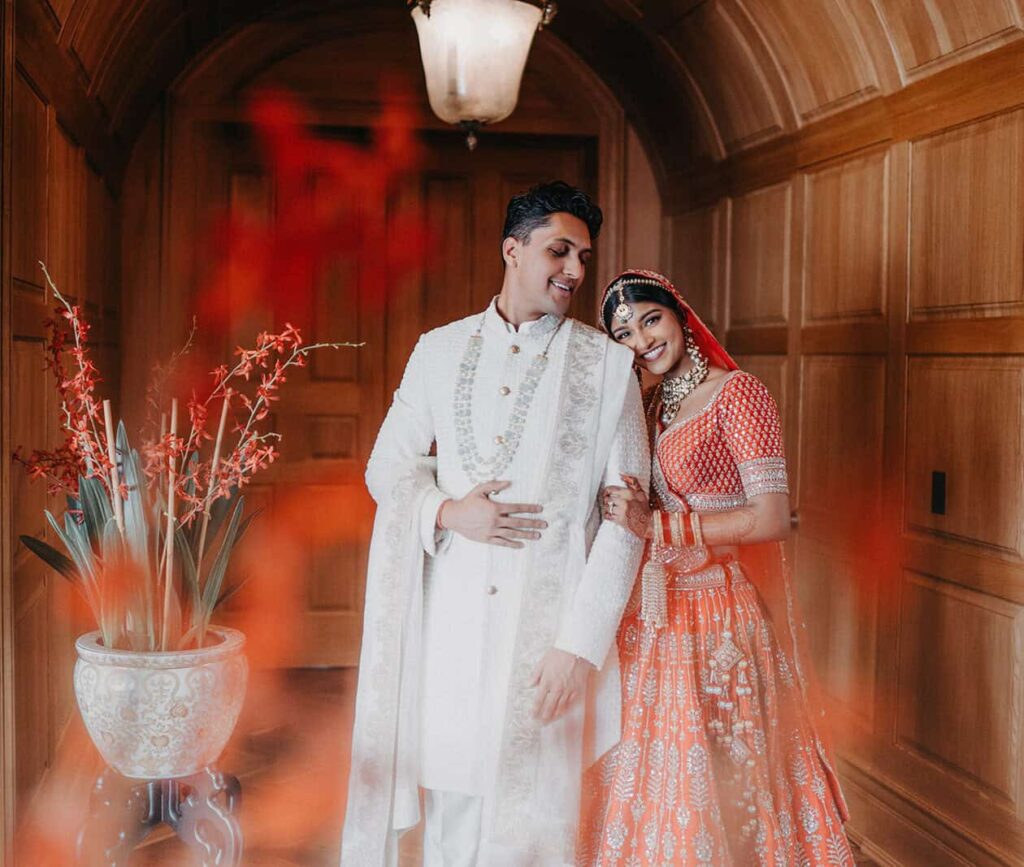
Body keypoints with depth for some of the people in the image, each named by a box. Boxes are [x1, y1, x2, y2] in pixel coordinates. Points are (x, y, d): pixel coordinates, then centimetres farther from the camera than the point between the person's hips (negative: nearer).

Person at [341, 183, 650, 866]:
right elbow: (387, 467, 13)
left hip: (548, 622, -2)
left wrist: (580, 645, -10)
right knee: (451, 812, 8)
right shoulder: (439, 350, 10)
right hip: (451, 621, 2)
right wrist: (448, 512, -9)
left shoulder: (608, 362, 2)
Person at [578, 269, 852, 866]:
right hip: (658, 616, 7)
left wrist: (657, 525, -19)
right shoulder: (653, 406, 11)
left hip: (719, 618, -7)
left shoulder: (738, 394, -11)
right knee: (655, 782, 12)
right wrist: (631, 511, -2)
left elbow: (772, 518, -19)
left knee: (716, 784, 2)